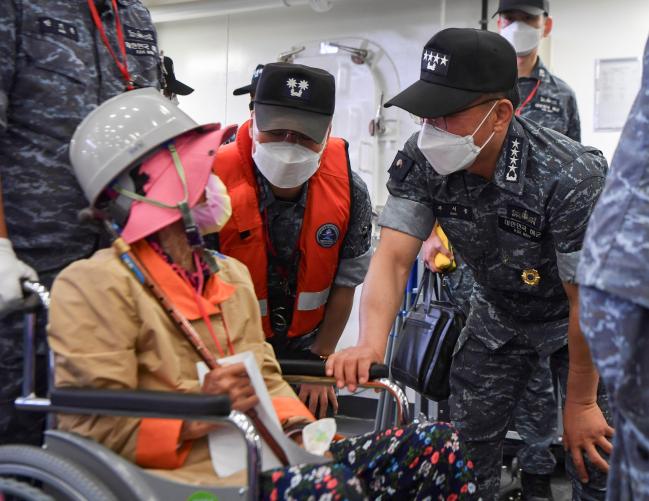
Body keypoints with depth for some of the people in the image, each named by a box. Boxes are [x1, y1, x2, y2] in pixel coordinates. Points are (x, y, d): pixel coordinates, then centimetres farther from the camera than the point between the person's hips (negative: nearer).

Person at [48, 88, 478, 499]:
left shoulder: (230, 274, 22)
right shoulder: (96, 284, -4)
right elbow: (89, 427, -10)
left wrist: (298, 427, 3)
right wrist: (193, 420, -21)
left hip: (271, 461, 8)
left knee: (438, 445, -7)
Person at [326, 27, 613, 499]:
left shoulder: (570, 177, -35)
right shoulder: (419, 162, -23)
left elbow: (587, 301, -27)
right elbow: (393, 257, -26)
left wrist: (580, 404, -18)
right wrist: (370, 344, -45)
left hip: (581, 318, -4)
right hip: (498, 310, 4)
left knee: (594, 457, -4)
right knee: (465, 457, 7)